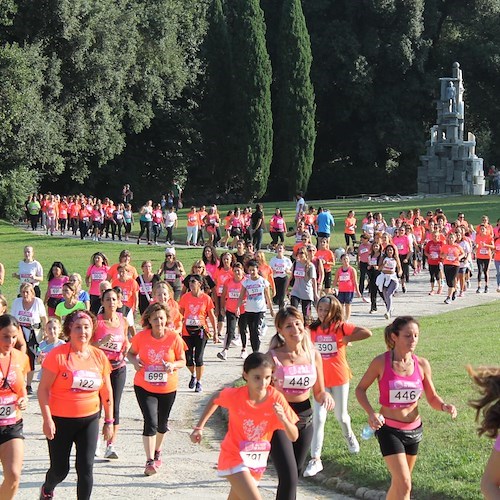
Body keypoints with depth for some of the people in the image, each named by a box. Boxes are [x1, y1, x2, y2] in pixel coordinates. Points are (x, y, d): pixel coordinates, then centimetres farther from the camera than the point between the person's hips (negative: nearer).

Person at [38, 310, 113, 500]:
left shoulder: (99, 356, 1)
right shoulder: (57, 355, -11)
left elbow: (106, 392, 11)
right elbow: (43, 389, -10)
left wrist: (109, 421, 10)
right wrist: (47, 419, -16)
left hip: (89, 420, 3)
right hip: (60, 420, -3)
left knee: (86, 468, -4)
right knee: (60, 469, 7)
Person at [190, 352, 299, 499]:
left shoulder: (276, 399, -16)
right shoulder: (235, 395, -19)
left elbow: (294, 437, -14)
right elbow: (215, 399, 5)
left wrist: (283, 419, -33)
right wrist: (199, 427, 2)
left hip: (257, 463, 4)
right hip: (234, 458, -4)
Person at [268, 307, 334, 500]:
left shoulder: (313, 355, 1)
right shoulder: (273, 357, -12)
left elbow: (318, 392, 10)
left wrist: (325, 396, -12)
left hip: (304, 419, 5)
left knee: (296, 473, 18)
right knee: (289, 478, -15)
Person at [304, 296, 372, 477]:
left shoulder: (341, 327, -10)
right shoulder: (313, 329, 0)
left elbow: (367, 333, -20)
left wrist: (346, 340, -18)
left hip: (339, 378, -2)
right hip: (320, 379, 2)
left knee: (341, 416, 13)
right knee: (318, 418, -6)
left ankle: (349, 435, 48)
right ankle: (315, 459, -5)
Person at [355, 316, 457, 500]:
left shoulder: (422, 365, -4)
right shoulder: (381, 362, -14)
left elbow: (432, 398, 5)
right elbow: (360, 389, -2)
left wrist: (444, 406, -18)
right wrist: (371, 412, -19)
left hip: (414, 429, 4)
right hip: (389, 429, -4)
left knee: (399, 481, 17)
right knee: (404, 484, -15)